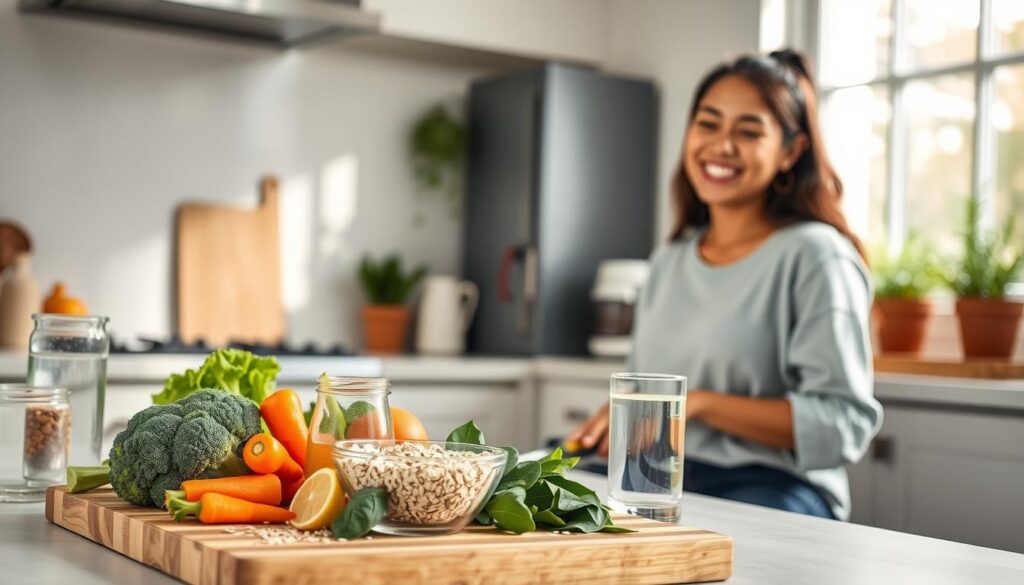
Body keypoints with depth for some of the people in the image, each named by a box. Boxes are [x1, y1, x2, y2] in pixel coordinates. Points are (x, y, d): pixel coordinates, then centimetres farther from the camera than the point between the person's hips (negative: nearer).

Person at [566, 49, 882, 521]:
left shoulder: (813, 256, -5)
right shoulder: (668, 261, 18)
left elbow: (843, 423, -12)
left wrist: (696, 403, -16)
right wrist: (615, 419, 2)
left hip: (772, 490, -6)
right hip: (660, 482, 6)